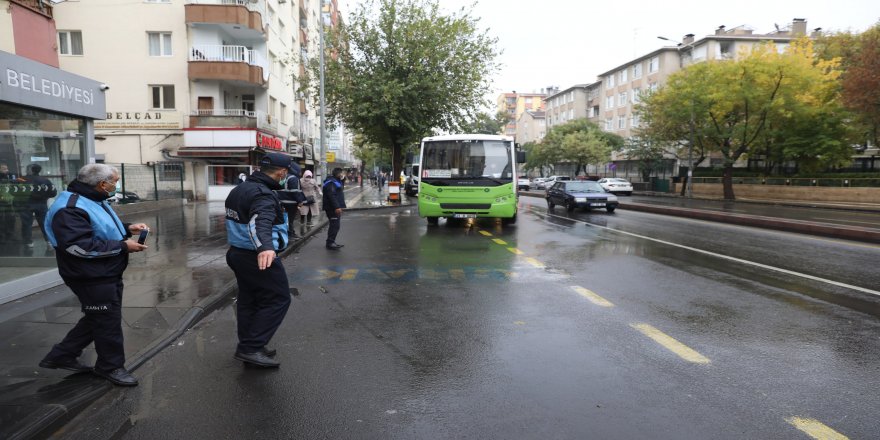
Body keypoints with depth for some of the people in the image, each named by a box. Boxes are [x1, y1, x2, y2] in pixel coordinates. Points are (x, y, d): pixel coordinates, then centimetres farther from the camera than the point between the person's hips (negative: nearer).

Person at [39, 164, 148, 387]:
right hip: (92, 278, -10)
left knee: (98, 319, 21)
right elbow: (81, 246, -31)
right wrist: (123, 246, -26)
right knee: (108, 321, 3)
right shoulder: (70, 209, -25)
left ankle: (61, 356, 34)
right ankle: (111, 366, 21)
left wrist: (127, 228, 5)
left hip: (107, 274, 10)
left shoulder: (93, 200, 9)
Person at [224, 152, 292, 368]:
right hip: (258, 258, -10)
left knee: (249, 300, 18)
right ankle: (251, 348, -5)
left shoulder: (239, 189, 11)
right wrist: (265, 247, -57)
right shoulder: (263, 194, -22)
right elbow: (260, 222, -42)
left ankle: (247, 346, 26)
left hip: (238, 253, 10)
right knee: (278, 299, -3)